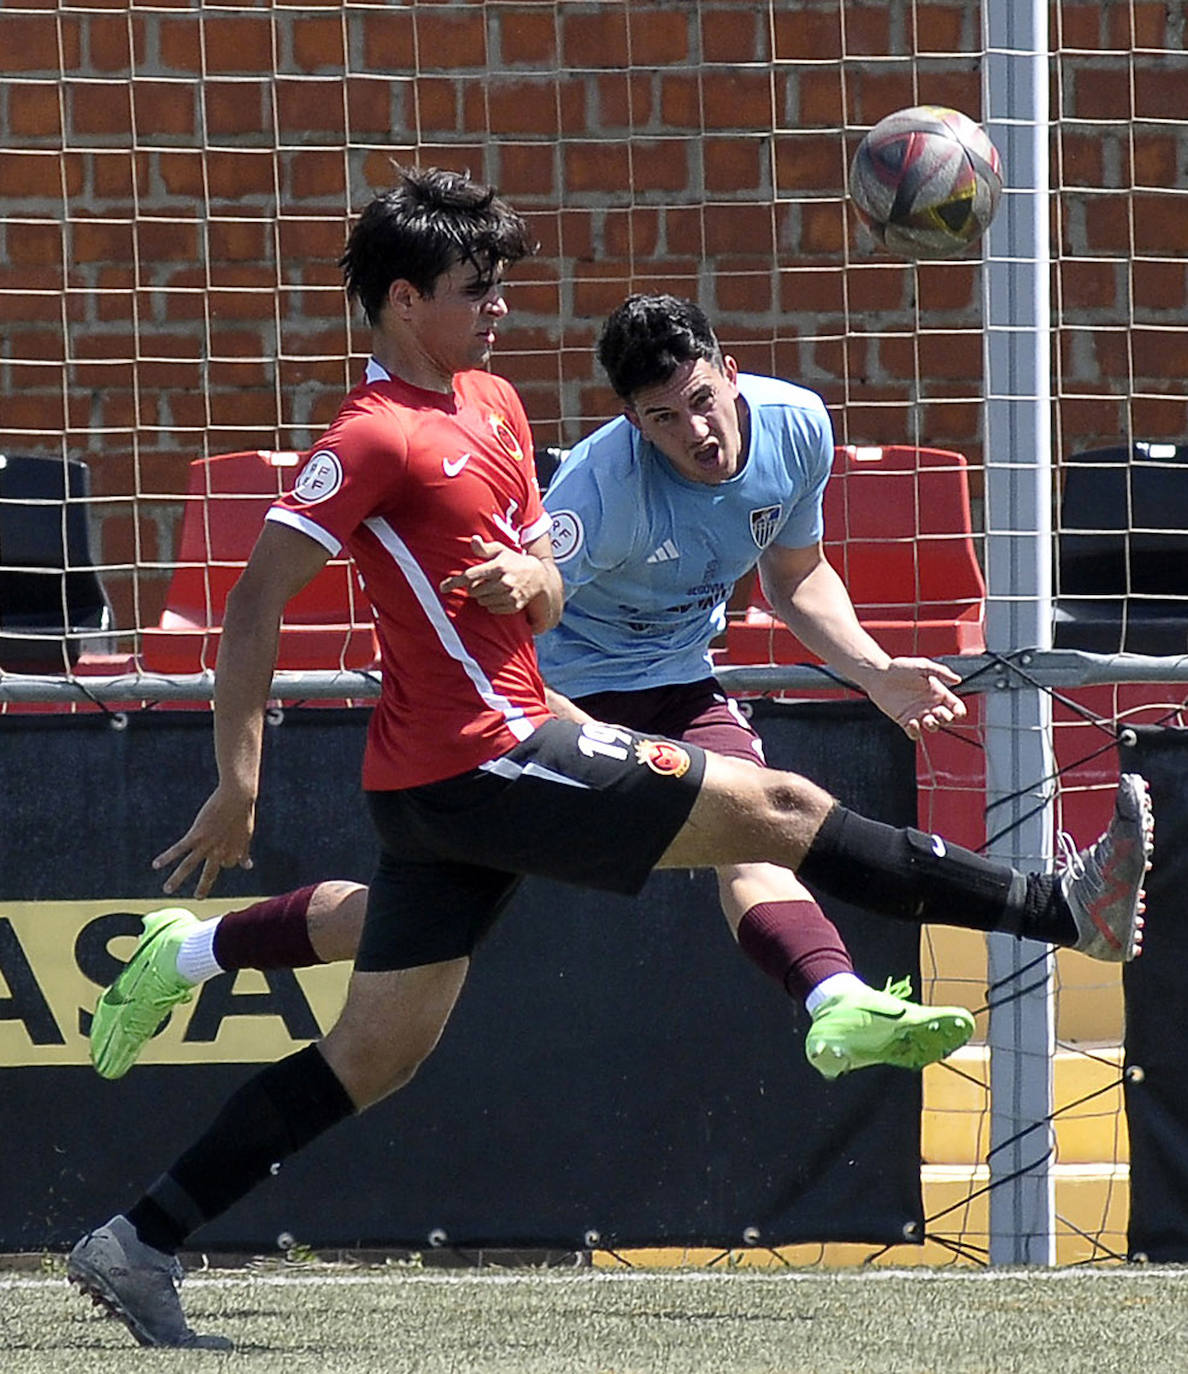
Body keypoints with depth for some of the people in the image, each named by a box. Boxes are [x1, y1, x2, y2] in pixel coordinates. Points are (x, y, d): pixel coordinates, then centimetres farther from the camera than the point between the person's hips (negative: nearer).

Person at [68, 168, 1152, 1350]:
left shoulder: (491, 404, 15)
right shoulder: (374, 436, -13)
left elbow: (548, 593, 20)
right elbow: (257, 600, -18)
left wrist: (525, 582, -5)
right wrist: (238, 785, -23)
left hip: (440, 783, 10)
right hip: (482, 758, -10)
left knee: (379, 1050, 9)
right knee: (778, 810, -6)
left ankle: (139, 1247, 9)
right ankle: (1065, 909, 0)